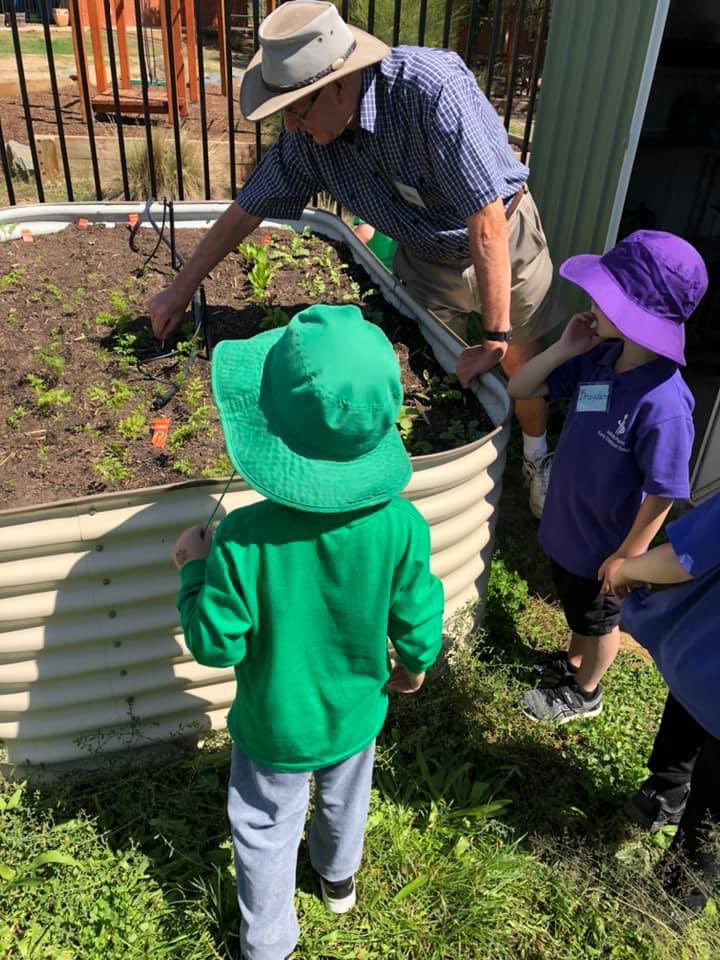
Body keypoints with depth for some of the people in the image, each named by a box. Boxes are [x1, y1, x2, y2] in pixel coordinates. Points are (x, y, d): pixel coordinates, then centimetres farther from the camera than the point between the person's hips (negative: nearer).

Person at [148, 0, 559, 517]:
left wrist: (496, 338, -34)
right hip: (425, 252, 4)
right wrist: (182, 289, -2)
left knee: (520, 359, 11)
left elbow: (487, 225, -38)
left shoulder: (430, 90, -38)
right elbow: (248, 208, -7)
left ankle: (537, 457, 37)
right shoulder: (305, 135, -20)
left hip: (503, 235, -3)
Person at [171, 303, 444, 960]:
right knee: (345, 800, 34)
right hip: (356, 714, 3)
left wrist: (194, 569, -7)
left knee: (267, 832, 26)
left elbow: (215, 643, -23)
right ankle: (339, 877, 65)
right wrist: (415, 665, 8)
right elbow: (417, 621, -14)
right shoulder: (399, 525, -28)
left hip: (276, 728, -2)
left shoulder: (244, 538, -35)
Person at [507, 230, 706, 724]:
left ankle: (584, 693, 50)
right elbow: (520, 388, -5)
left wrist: (626, 557, -15)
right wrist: (564, 350, -20)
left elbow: (662, 495, -25)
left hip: (604, 543, -6)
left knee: (599, 619, 23)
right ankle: (574, 661, 60)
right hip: (567, 524, 7)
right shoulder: (599, 357, -14)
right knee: (576, 606, 32)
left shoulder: (662, 404, -35)